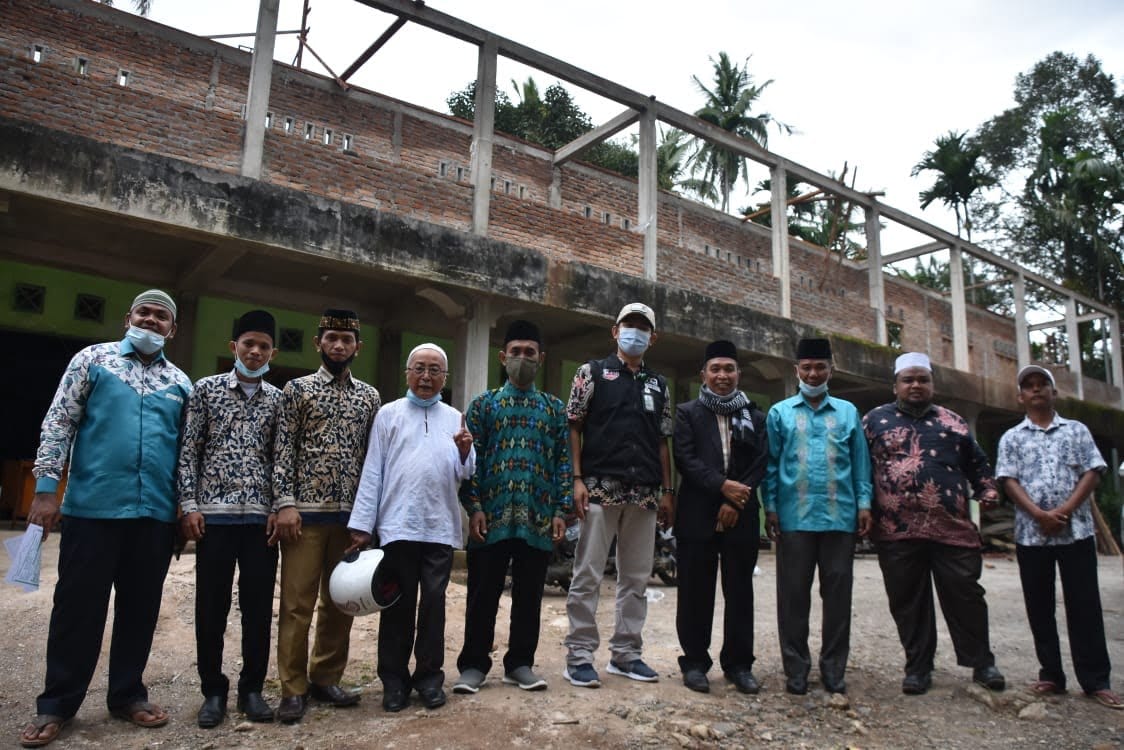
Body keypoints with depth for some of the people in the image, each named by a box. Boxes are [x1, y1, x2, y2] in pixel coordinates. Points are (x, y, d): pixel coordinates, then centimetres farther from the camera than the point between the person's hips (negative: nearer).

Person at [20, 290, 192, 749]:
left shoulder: (181, 383, 12)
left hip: (156, 514, 3)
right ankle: (57, 703, 19)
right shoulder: (94, 359, 4)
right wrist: (47, 486, -8)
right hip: (92, 506, -3)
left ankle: (127, 694, 24)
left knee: (141, 607, 9)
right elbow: (59, 422, 0)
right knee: (78, 605, 5)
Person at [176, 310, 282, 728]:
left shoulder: (278, 400, 8)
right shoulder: (206, 389, 5)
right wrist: (189, 505, -4)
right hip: (214, 514, -1)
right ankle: (213, 690, 20)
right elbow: (189, 451, 3)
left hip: (261, 517, 1)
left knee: (259, 606, 5)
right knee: (211, 607, 6)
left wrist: (278, 509, -1)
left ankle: (252, 688, 19)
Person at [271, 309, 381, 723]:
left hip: (351, 514, 3)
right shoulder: (297, 388, 3)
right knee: (297, 602, 1)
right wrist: (285, 503, -12)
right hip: (306, 510, -3)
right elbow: (283, 450, -2)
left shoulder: (370, 397, 11)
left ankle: (326, 678, 23)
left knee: (340, 602, 9)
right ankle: (294, 688, 12)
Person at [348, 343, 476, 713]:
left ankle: (430, 675, 19)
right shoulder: (389, 414, 6)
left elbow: (465, 474, 9)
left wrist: (465, 453, -13)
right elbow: (373, 471, 2)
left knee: (433, 602, 7)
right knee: (398, 604, 6)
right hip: (398, 524, -1)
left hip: (440, 527, 2)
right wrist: (362, 524, -2)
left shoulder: (455, 418, 11)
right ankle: (394, 678, 18)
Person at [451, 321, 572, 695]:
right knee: (483, 595, 6)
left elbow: (564, 461, 8)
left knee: (529, 595, 10)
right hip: (492, 517, -1)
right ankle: (473, 664, 19)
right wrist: (474, 507, -7)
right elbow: (470, 458, 2)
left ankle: (520, 663, 23)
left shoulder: (555, 408, 10)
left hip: (538, 520, 2)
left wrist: (561, 510, 0)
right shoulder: (483, 404, 6)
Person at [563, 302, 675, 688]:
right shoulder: (592, 373, 4)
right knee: (588, 574, -2)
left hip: (645, 494, 5)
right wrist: (577, 479, -10)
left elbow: (662, 441, 17)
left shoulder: (659, 385, 17)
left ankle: (626, 653, 20)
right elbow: (573, 428, 0)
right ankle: (579, 656, 7)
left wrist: (667, 491, 10)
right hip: (601, 488, -4)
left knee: (637, 577, 9)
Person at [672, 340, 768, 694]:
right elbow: (686, 459, -5)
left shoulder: (755, 416, 12)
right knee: (696, 591, 3)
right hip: (698, 513, -2)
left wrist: (735, 502, -9)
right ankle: (695, 662, 14)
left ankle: (738, 663, 19)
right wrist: (723, 485, -16)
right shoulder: (688, 413, 6)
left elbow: (761, 464, 3)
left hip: (741, 515, 2)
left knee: (739, 590, 7)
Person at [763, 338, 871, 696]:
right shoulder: (780, 413, 8)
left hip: (840, 516, 1)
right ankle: (796, 669, 14)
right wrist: (770, 507, -3)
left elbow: (860, 461, 10)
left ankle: (834, 669, 19)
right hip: (794, 518, -1)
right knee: (793, 595, 4)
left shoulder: (848, 412, 12)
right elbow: (771, 464, 5)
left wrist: (864, 503, 0)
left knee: (838, 593, 7)